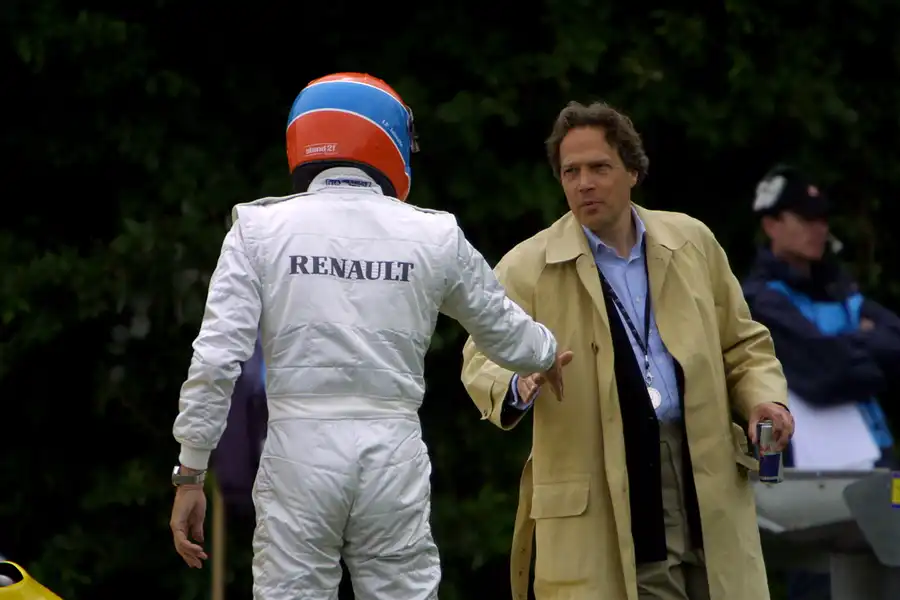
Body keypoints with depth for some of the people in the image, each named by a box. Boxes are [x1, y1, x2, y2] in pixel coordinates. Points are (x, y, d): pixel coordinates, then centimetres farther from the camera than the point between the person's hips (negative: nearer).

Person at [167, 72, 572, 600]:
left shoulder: (261, 230, 1)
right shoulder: (433, 237, 5)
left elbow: (217, 359, -6)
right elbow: (502, 327, 21)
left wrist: (190, 476, -1)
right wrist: (548, 355, 44)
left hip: (298, 450, -1)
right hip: (392, 453, 1)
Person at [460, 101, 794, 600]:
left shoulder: (692, 242, 13)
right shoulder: (527, 268, 2)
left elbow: (741, 344, 20)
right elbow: (483, 357, -3)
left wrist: (763, 397, 0)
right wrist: (517, 386, -26)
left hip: (708, 480, 3)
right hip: (599, 500, -3)